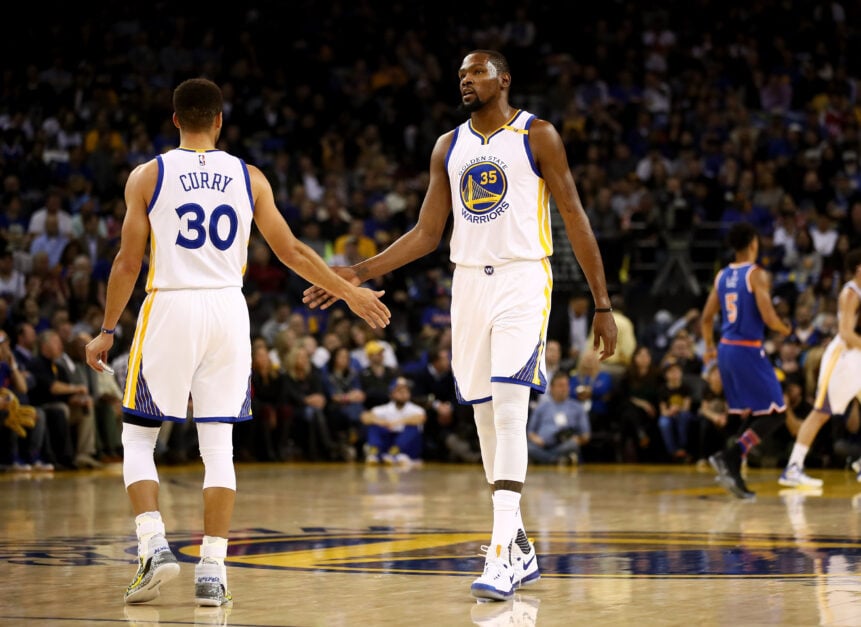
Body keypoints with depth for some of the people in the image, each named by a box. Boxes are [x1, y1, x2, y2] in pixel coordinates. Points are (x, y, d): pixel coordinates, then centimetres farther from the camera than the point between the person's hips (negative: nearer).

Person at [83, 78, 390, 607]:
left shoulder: (147, 176, 1)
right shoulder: (249, 177, 6)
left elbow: (128, 262, 0)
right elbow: (291, 251, 9)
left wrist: (106, 331, 9)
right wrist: (350, 292, 20)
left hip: (169, 309, -2)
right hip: (228, 310, 2)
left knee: (138, 438, 9)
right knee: (219, 446, 6)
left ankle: (155, 545, -8)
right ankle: (213, 568, 1)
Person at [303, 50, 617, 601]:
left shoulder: (538, 136, -2)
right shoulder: (449, 147, 13)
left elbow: (575, 220, -3)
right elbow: (427, 234, 15)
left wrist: (603, 304, -7)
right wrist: (360, 274, 5)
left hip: (523, 282, -6)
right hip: (469, 283, 6)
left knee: (509, 411, -19)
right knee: (486, 417, 7)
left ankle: (501, 556, -24)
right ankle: (521, 551, 18)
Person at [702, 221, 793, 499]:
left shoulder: (722, 275, 9)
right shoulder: (756, 274, -12)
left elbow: (707, 317, 13)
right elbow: (768, 317, -19)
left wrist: (710, 348, 27)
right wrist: (784, 329, 3)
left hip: (726, 349, 8)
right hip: (749, 350, -8)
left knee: (749, 415, 18)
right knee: (775, 414, -2)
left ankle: (733, 473, 11)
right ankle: (730, 455, -18)